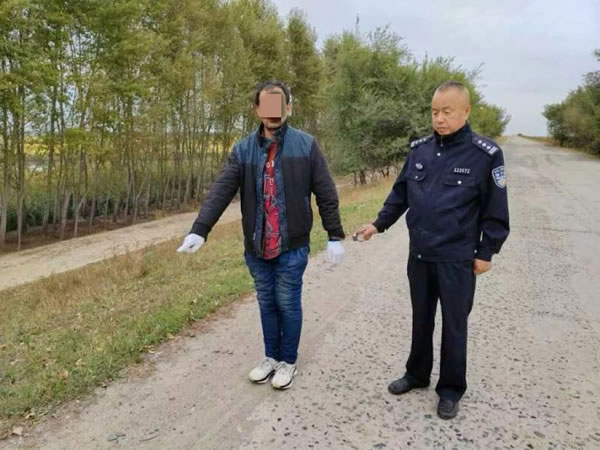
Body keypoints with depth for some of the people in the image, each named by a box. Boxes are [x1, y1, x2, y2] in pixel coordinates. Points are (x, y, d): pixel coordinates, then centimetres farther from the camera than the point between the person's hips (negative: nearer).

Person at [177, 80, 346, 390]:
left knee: (288, 304, 9)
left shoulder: (306, 145, -4)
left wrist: (335, 236, -4)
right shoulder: (243, 150, 1)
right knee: (267, 304, 16)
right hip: (256, 246, 3)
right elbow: (220, 192, -8)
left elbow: (326, 195, -2)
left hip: (292, 245, -3)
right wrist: (199, 230, -19)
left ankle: (288, 361, 29)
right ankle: (271, 358, 36)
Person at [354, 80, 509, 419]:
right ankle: (417, 374, 37)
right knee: (421, 320, 18)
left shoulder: (486, 155, -11)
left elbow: (495, 211, -7)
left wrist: (485, 253, -6)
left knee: (454, 325, 10)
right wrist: (379, 224, 8)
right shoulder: (419, 149, 2)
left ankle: (451, 389, 29)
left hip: (457, 260, -4)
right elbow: (401, 194, 11)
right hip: (419, 256, 4)